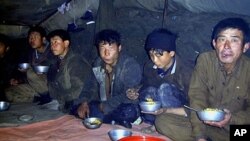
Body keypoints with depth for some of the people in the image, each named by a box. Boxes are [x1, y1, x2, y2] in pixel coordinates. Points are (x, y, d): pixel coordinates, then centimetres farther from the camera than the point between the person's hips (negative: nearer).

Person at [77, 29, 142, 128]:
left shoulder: (131, 66, -18)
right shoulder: (98, 64, 1)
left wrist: (106, 106, -19)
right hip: (103, 106, 6)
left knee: (128, 111, -39)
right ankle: (116, 122, -17)